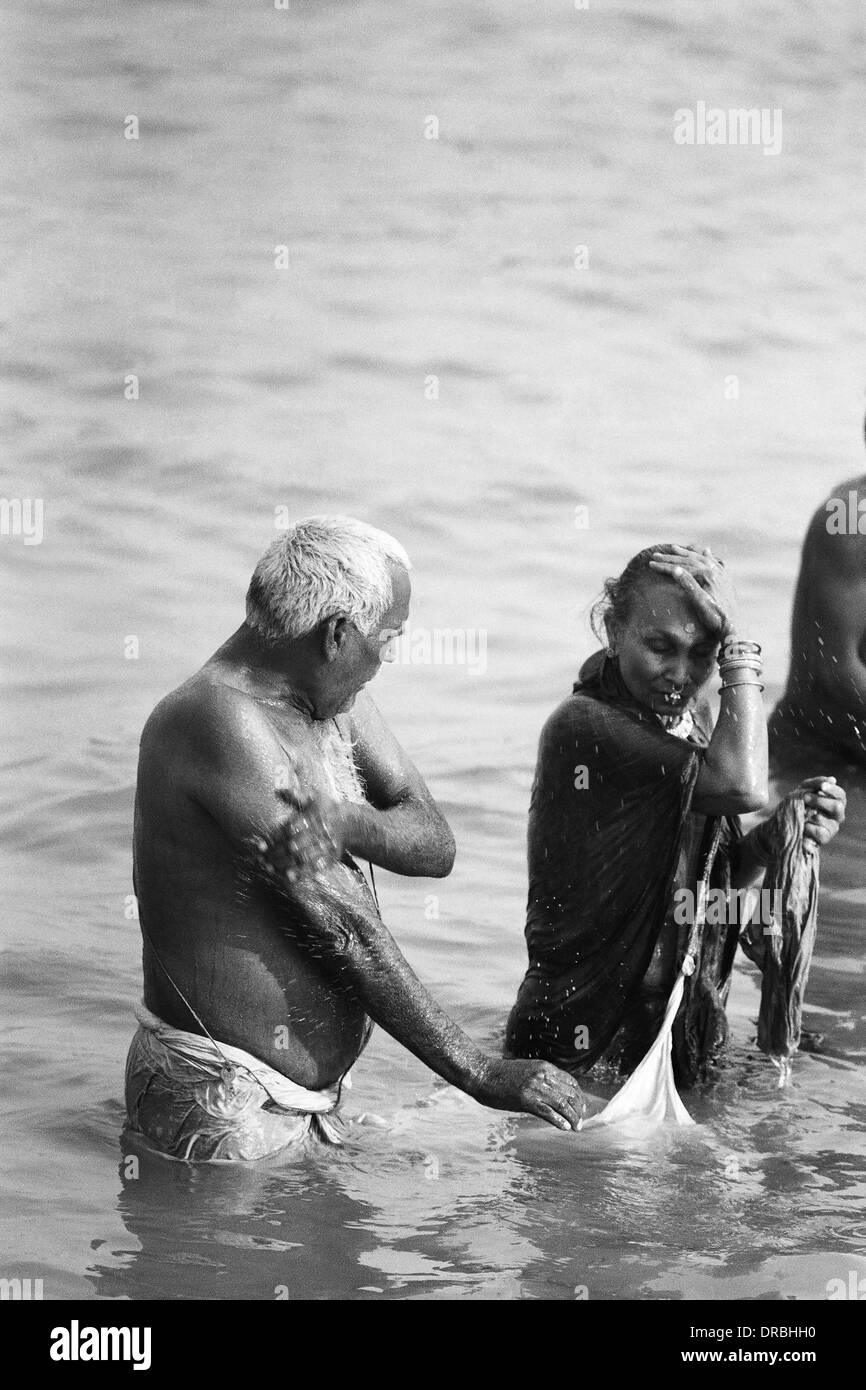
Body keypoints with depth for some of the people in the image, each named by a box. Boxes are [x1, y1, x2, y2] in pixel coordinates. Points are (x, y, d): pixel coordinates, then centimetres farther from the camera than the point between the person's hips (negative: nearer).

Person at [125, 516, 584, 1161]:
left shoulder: (333, 700, 7)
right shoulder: (223, 722, -23)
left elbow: (435, 845, 0)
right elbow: (347, 927, -24)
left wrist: (338, 823, -24)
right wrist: (481, 1074, -20)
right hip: (224, 1107, -9)